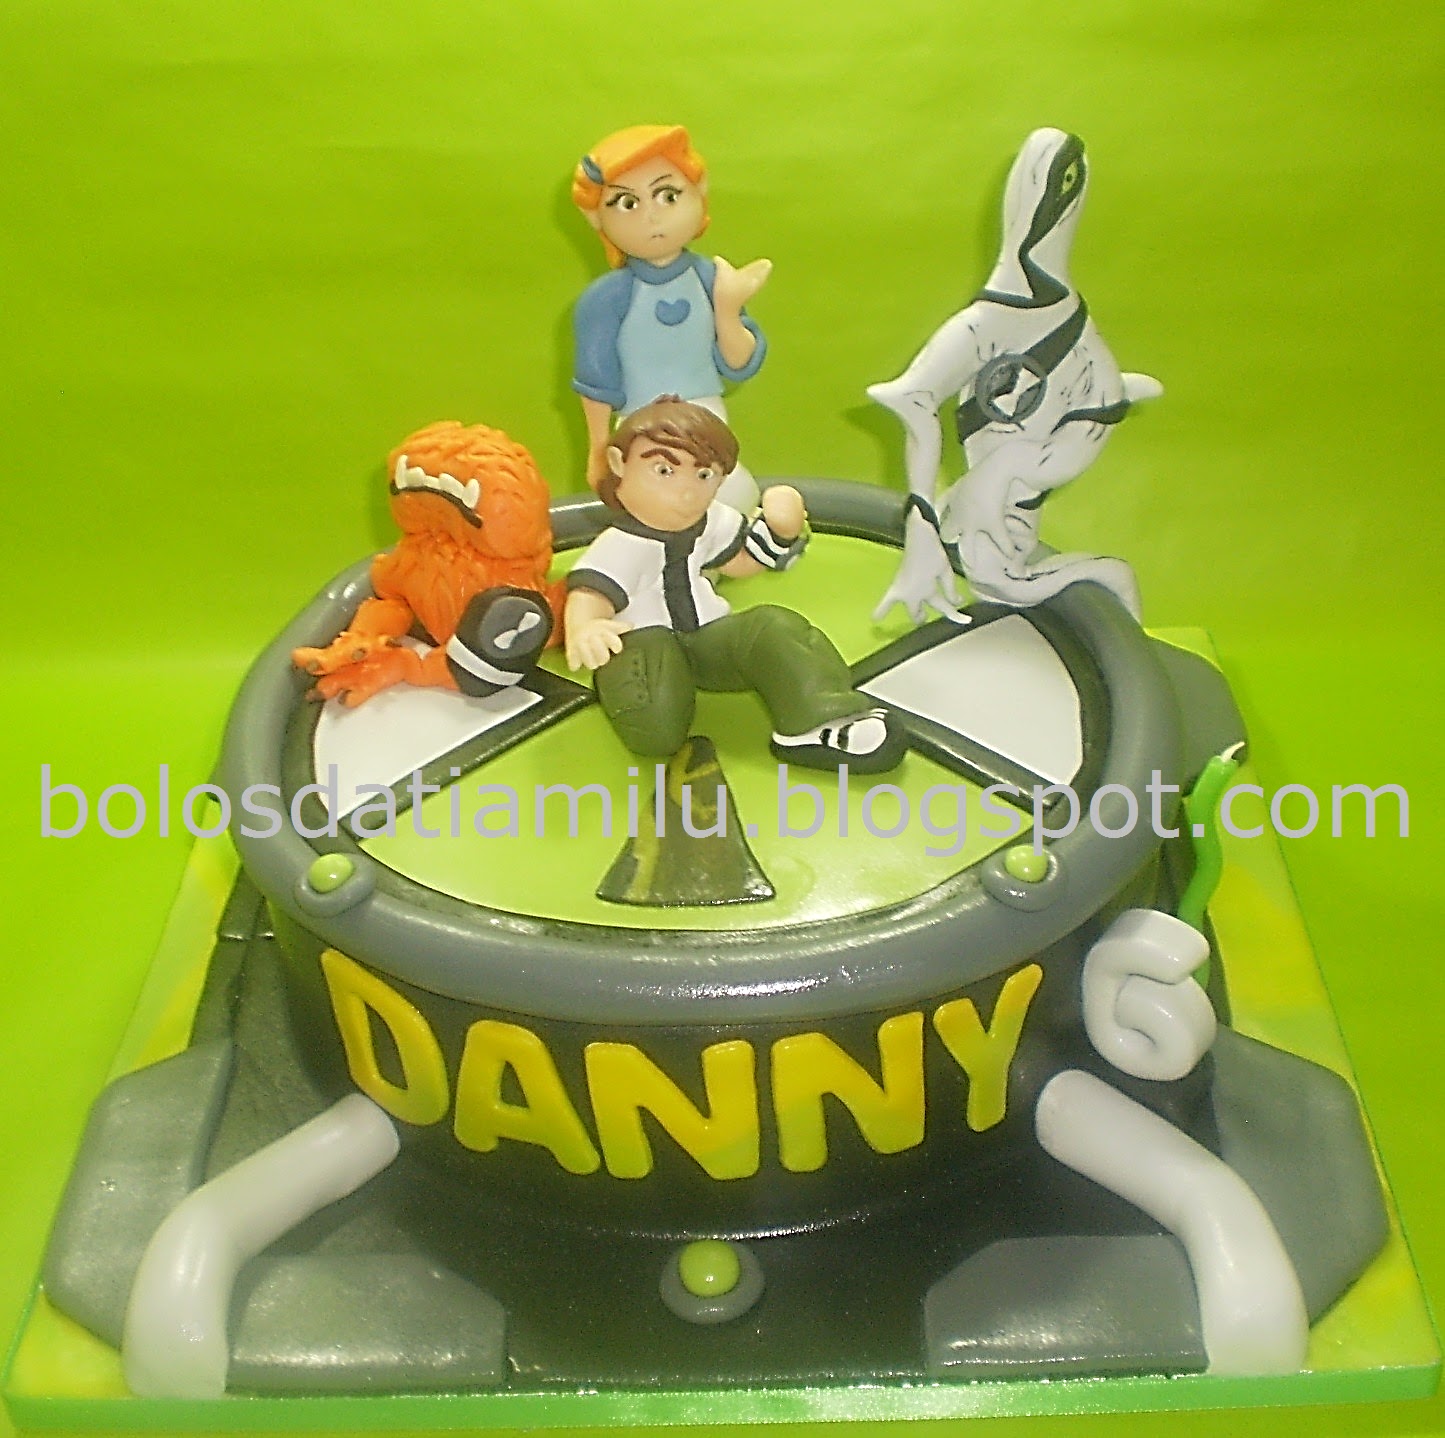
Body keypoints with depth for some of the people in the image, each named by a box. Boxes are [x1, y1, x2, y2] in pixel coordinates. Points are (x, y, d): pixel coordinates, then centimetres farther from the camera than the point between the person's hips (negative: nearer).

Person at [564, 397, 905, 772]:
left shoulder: (712, 523, 7)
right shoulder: (618, 546, -15)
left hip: (711, 635, 5)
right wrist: (582, 630, -56)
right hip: (645, 643, -5)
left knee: (771, 627, -19)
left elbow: (740, 561, 26)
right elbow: (590, 595, -30)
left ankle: (817, 726, -24)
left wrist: (781, 531, 7)